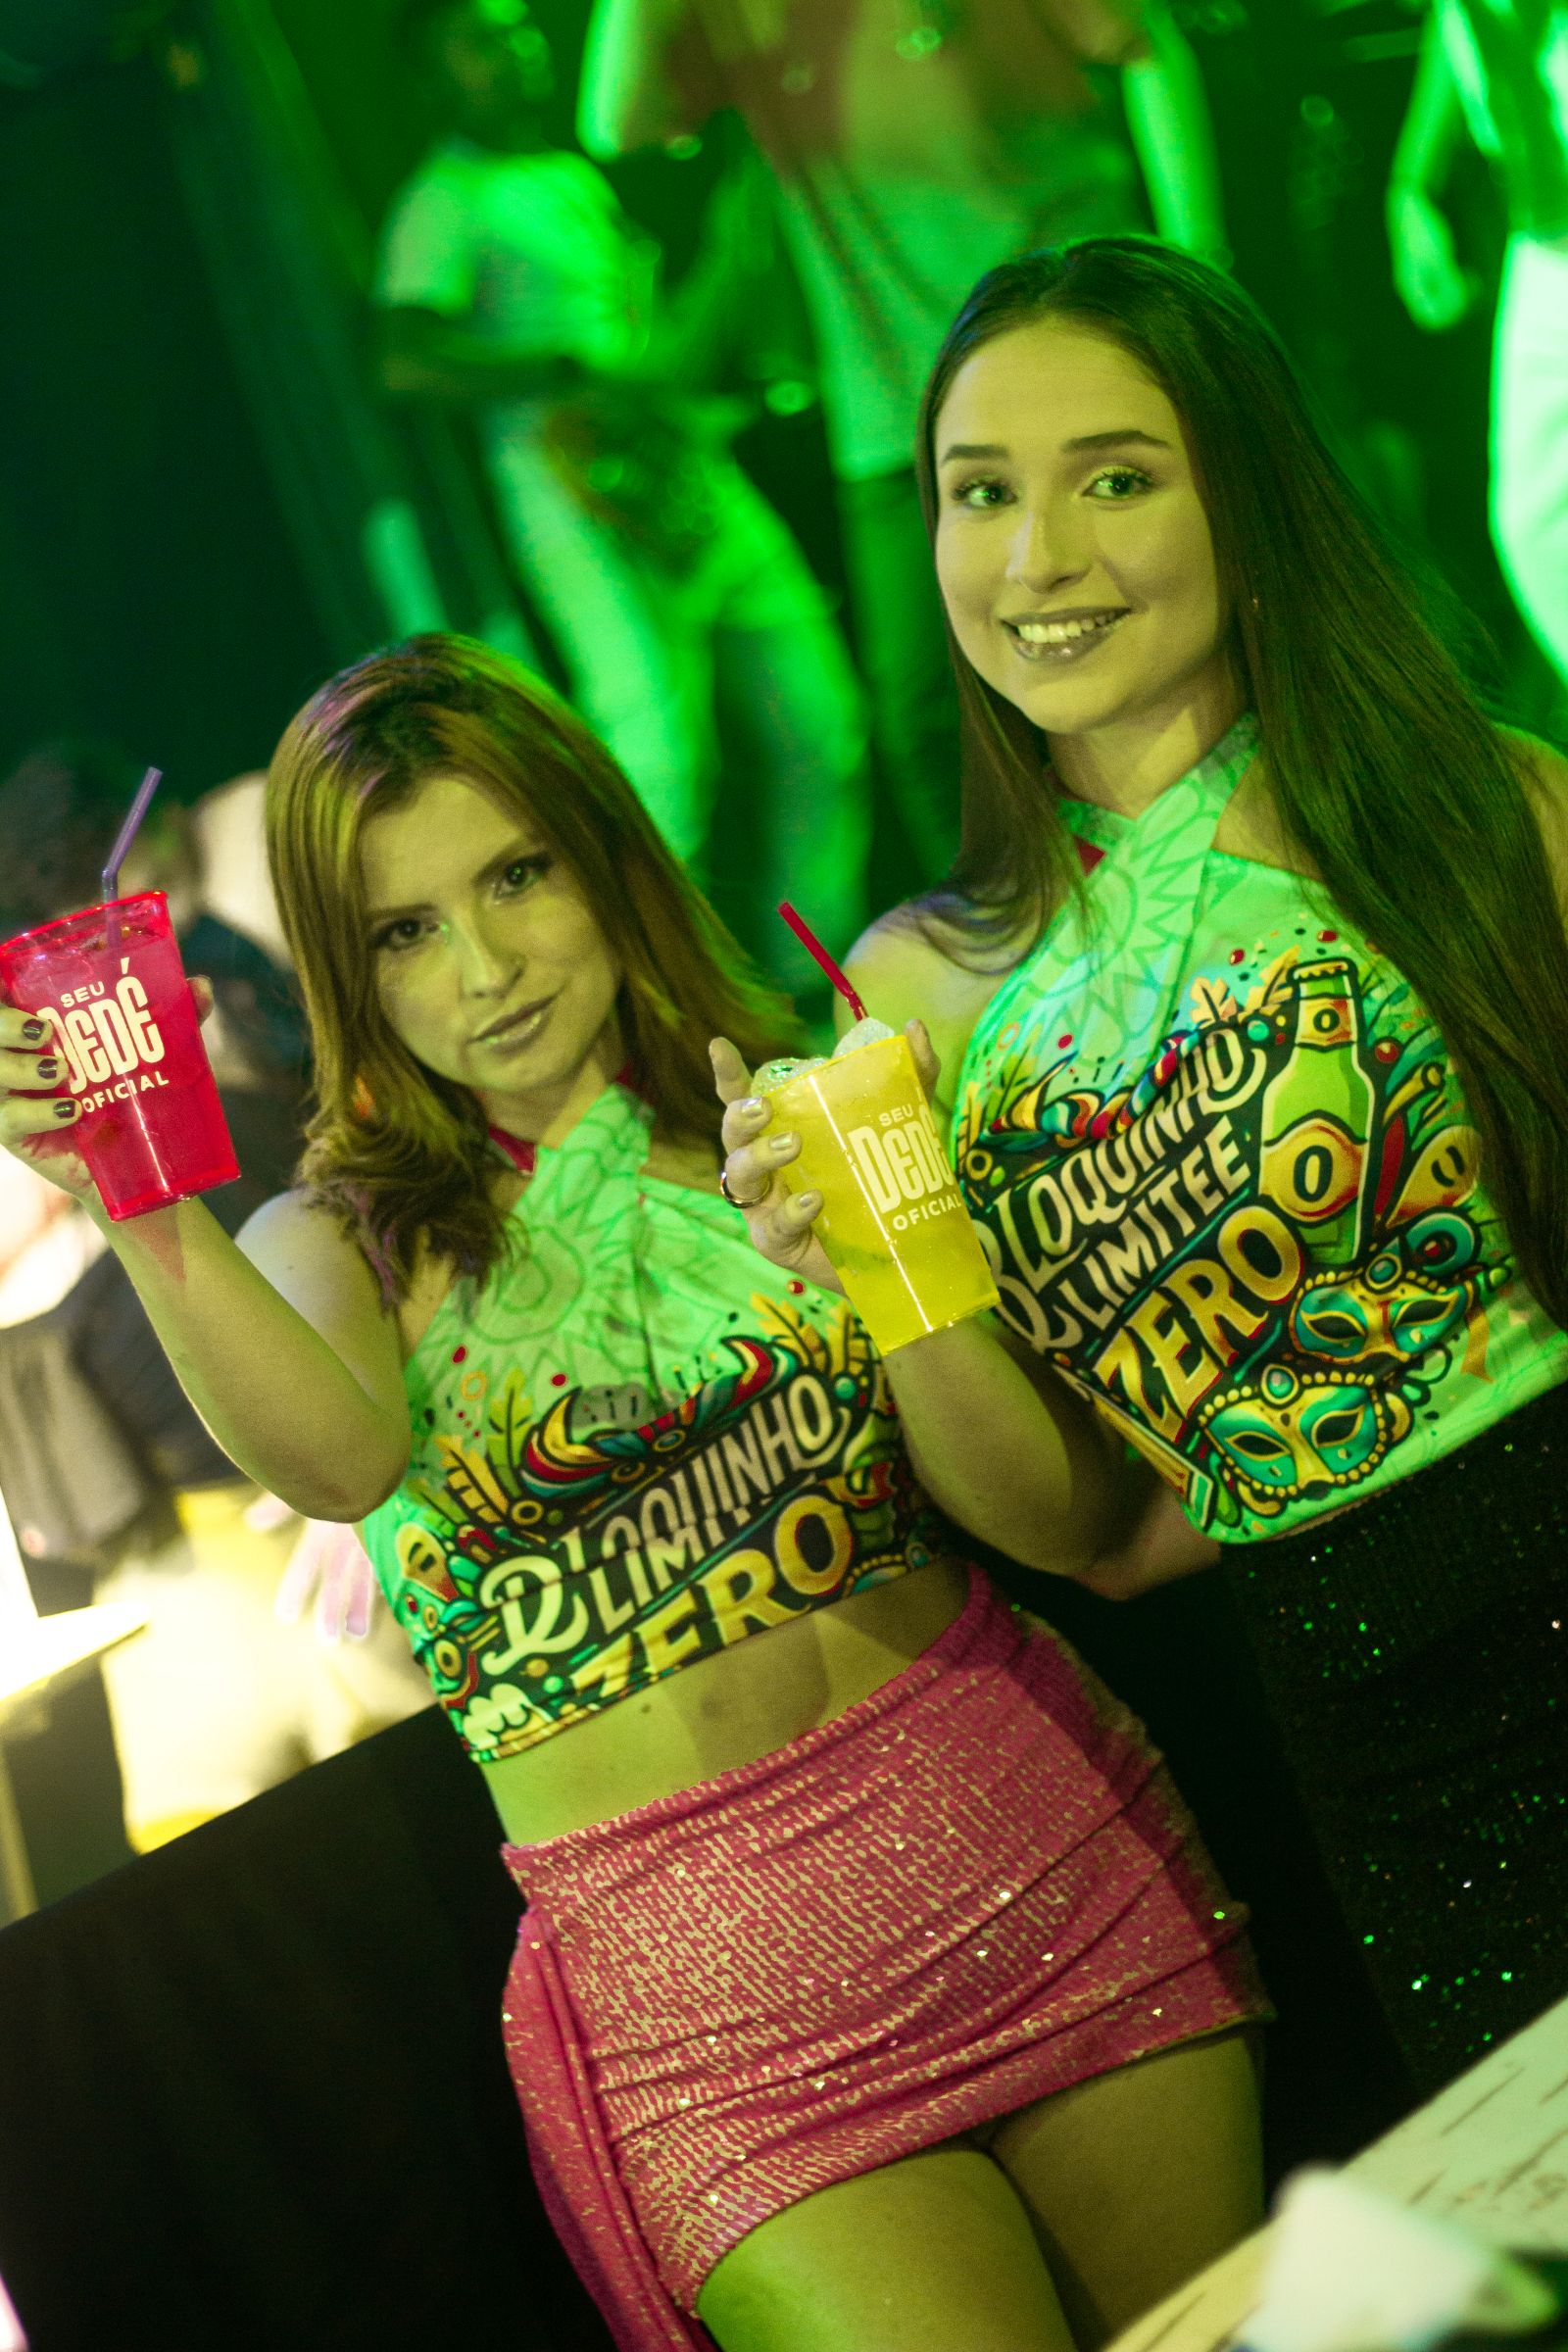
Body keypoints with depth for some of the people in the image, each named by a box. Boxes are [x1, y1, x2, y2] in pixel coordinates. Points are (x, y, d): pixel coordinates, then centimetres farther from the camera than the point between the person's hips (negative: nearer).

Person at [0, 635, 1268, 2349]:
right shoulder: (351, 1245, 3)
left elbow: (1073, 1524, -4)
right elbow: (337, 1459, -22)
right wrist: (149, 1217, -38)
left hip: (1043, 1841, 2)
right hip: (696, 1974, -2)